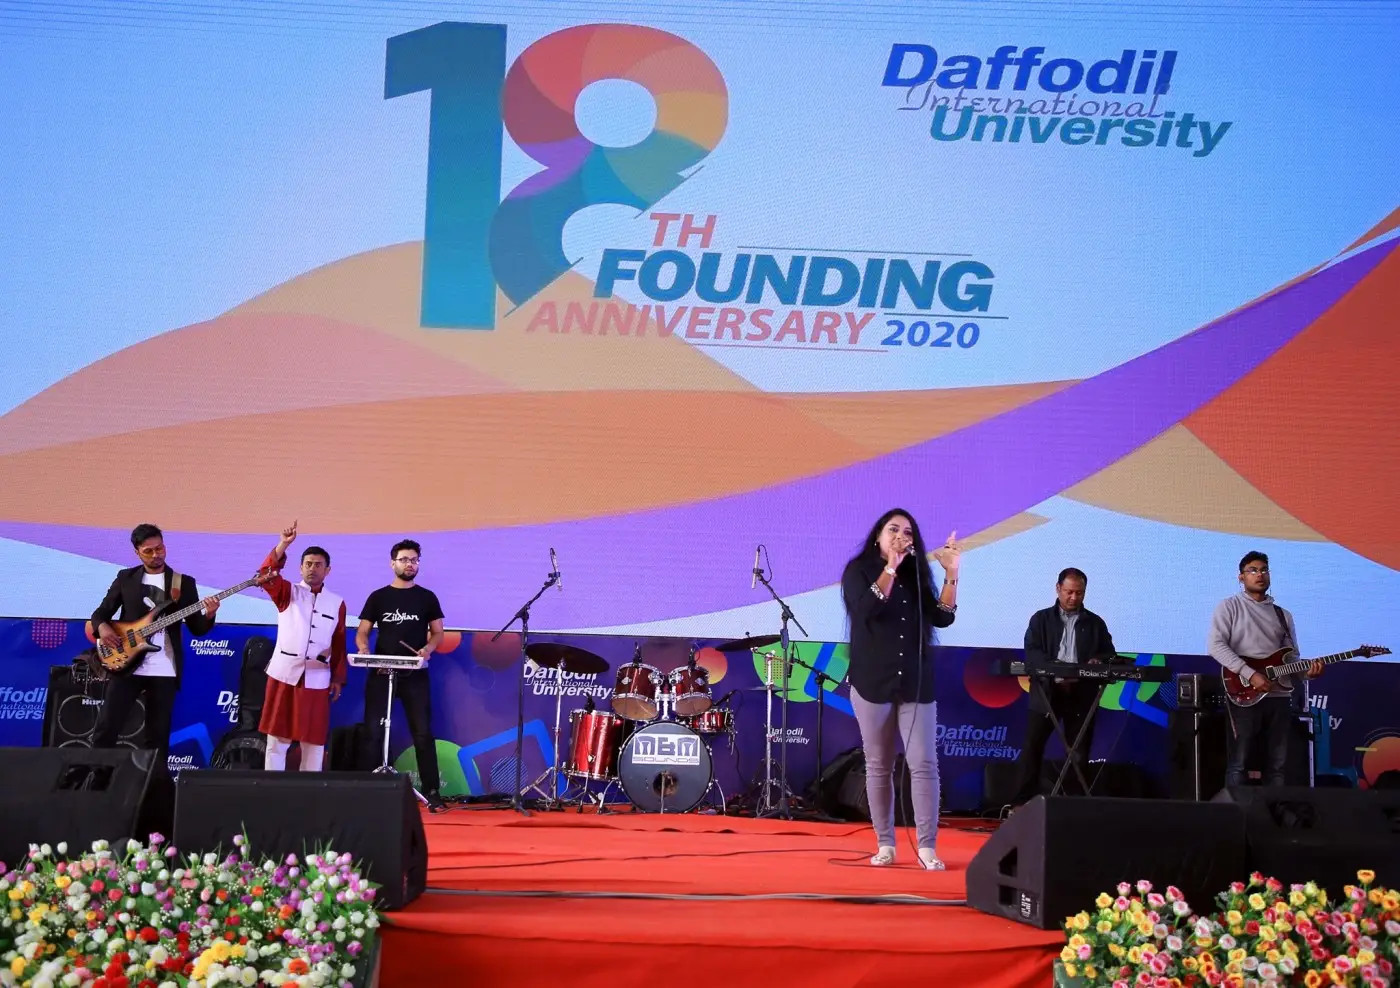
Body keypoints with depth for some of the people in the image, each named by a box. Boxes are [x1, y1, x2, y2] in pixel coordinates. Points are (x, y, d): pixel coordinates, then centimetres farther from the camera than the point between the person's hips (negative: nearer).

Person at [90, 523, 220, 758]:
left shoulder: (184, 583, 6)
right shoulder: (125, 578, 8)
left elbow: (196, 629, 4)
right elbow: (101, 613, 11)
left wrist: (208, 615, -18)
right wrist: (102, 627, -11)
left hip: (164, 670, 0)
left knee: (157, 736, 3)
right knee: (106, 728, -4)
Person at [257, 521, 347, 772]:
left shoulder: (337, 603, 8)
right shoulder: (288, 593, 5)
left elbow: (339, 643, 11)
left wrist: (338, 678, 8)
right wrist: (283, 544, -27)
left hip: (317, 681, 1)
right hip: (284, 675, -1)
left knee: (314, 740, 4)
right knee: (277, 737, 1)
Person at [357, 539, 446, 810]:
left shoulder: (427, 597, 7)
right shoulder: (378, 597, 8)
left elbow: (438, 632, 9)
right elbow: (362, 632, 7)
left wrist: (427, 649, -12)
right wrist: (364, 648, -15)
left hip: (415, 674, -1)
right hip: (381, 672, 1)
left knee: (423, 733, -4)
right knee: (373, 731, 0)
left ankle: (432, 792, -2)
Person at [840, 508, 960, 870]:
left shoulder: (916, 575, 11)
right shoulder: (859, 570, 2)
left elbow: (942, 618, 0)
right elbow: (866, 609, -17)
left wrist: (951, 575, -8)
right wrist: (890, 568, -19)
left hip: (916, 683, 2)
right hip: (872, 681, -2)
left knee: (924, 765, -6)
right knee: (878, 767, 4)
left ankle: (927, 847, -4)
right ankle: (885, 845, 12)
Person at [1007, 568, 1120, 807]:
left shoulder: (1096, 624, 14)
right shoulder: (1041, 619, 8)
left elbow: (1111, 656, 12)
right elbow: (1032, 652, -4)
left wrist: (1099, 661, -12)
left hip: (1082, 695, 2)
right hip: (1046, 692, -1)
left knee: (1079, 753, 1)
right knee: (1031, 748, -6)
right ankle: (1022, 803, -4)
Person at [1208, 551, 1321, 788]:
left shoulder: (1283, 615, 21)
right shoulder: (1230, 606, 4)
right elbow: (1215, 645, -10)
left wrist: (1307, 671, -4)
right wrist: (1250, 674, -18)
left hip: (1279, 695, 6)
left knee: (1277, 765, 6)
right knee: (1238, 763, -7)